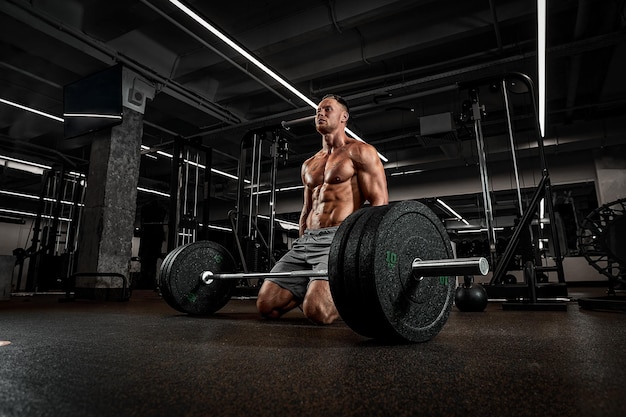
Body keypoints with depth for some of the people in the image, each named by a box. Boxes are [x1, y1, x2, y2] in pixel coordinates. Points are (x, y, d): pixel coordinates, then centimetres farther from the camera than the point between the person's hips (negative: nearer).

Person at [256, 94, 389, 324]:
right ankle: (312, 288, 21)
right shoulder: (308, 165, 24)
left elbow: (379, 203, -7)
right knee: (266, 305, -4)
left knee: (317, 310, -27)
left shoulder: (359, 152, 2)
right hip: (306, 240, 7)